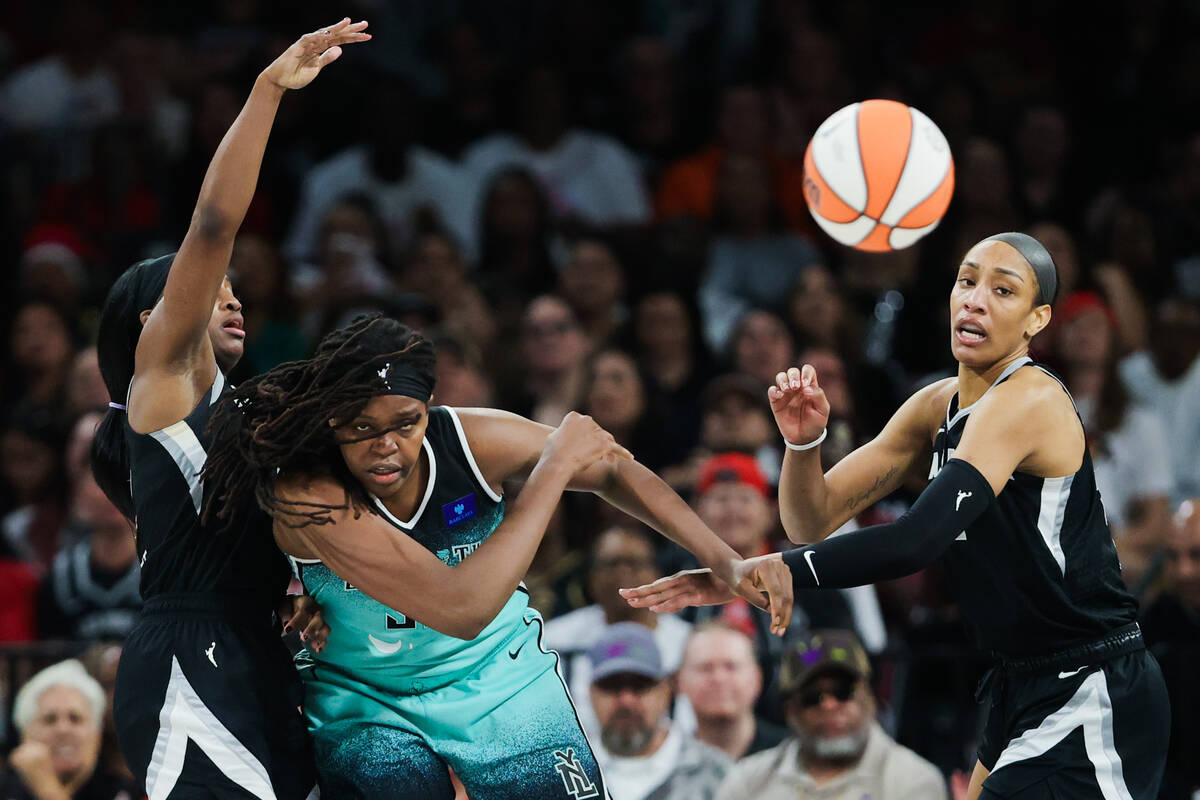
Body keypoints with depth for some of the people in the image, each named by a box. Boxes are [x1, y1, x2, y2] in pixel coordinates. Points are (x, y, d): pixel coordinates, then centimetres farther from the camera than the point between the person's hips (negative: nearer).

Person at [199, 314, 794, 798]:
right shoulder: (304, 494, -33)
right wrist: (553, 468, -33)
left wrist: (726, 561, -10)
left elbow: (612, 469, -3)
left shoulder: (474, 441, -22)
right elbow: (461, 609, -40)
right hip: (364, 705, -3)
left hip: (500, 683, 3)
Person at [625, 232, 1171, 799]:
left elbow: (918, 540, -31)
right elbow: (814, 521, 7)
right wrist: (802, 442, -14)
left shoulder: (1029, 400, -18)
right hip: (1023, 689, 9)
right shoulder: (938, 406, 9)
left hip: (1093, 702, -9)